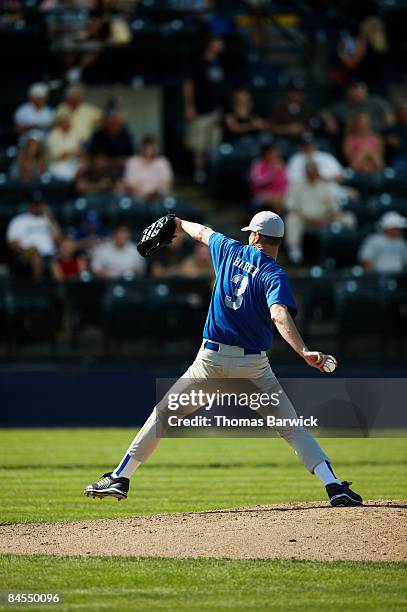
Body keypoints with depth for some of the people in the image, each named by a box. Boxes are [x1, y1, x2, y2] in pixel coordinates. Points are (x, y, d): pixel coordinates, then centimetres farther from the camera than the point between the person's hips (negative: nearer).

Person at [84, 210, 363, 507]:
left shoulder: (231, 251, 6)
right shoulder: (275, 275, -7)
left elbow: (203, 232, 28)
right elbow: (279, 315, -27)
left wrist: (181, 224, 50)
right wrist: (304, 352, -38)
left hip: (212, 360, 2)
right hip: (254, 366, -2)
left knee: (163, 414, 14)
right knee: (292, 428, 3)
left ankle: (120, 479, 11)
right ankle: (334, 486, -10)